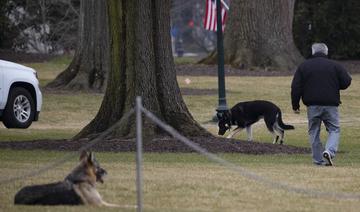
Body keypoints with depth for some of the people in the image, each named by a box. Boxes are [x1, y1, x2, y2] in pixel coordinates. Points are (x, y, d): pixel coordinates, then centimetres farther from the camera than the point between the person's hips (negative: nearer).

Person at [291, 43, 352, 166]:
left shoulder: (303, 66, 5)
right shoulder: (334, 66, 2)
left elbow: (295, 88, 2)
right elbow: (346, 82, 0)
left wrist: (295, 105, 8)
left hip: (312, 105, 1)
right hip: (330, 105, -1)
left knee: (314, 132, 10)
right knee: (334, 130, 7)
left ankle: (318, 160, 8)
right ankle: (330, 151, -19)